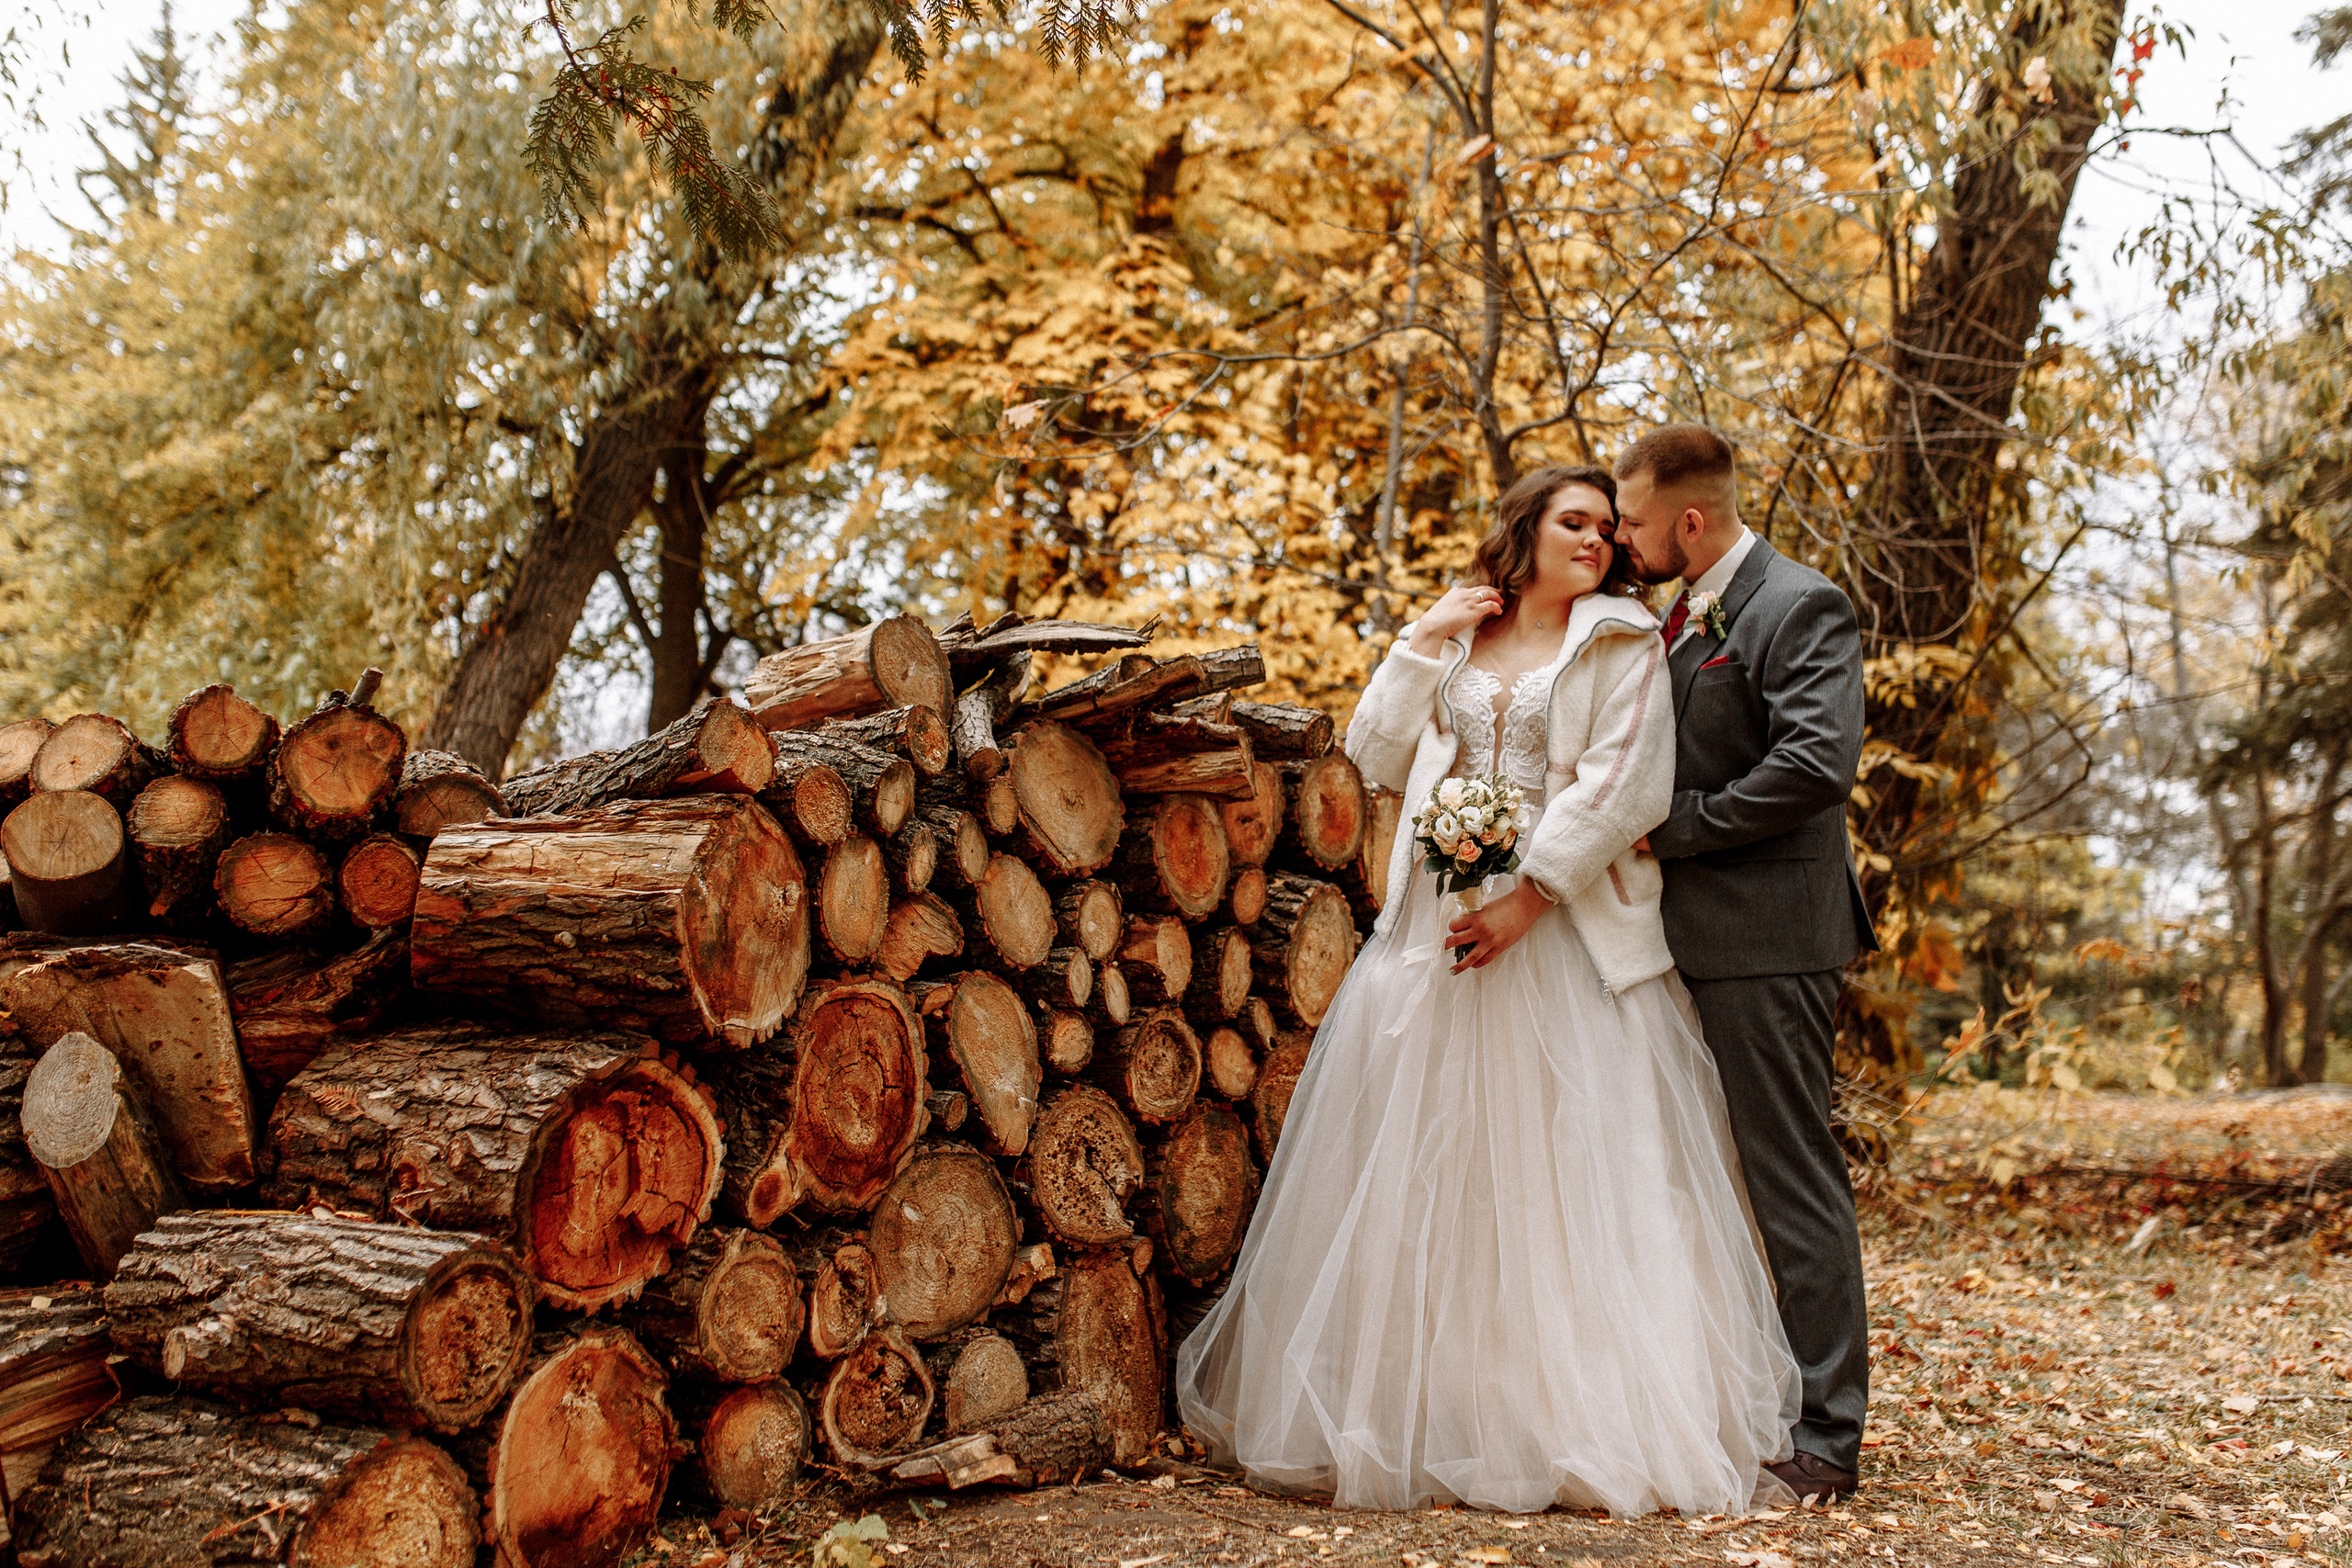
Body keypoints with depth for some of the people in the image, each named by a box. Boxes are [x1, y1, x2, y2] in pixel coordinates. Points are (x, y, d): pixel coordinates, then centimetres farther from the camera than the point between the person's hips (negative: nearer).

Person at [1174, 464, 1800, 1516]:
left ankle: (1588, 1422, 3)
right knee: (1425, 1175, 3)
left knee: (1569, 1175, -5)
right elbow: (1381, 762, 11)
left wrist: (1530, 897, -15)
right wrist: (1421, 644, 4)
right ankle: (1419, 1415, 11)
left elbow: (1622, 787, -8)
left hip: (1566, 935, -4)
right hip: (1439, 931, 4)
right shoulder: (1454, 643, 16)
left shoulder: (1621, 644, 4)